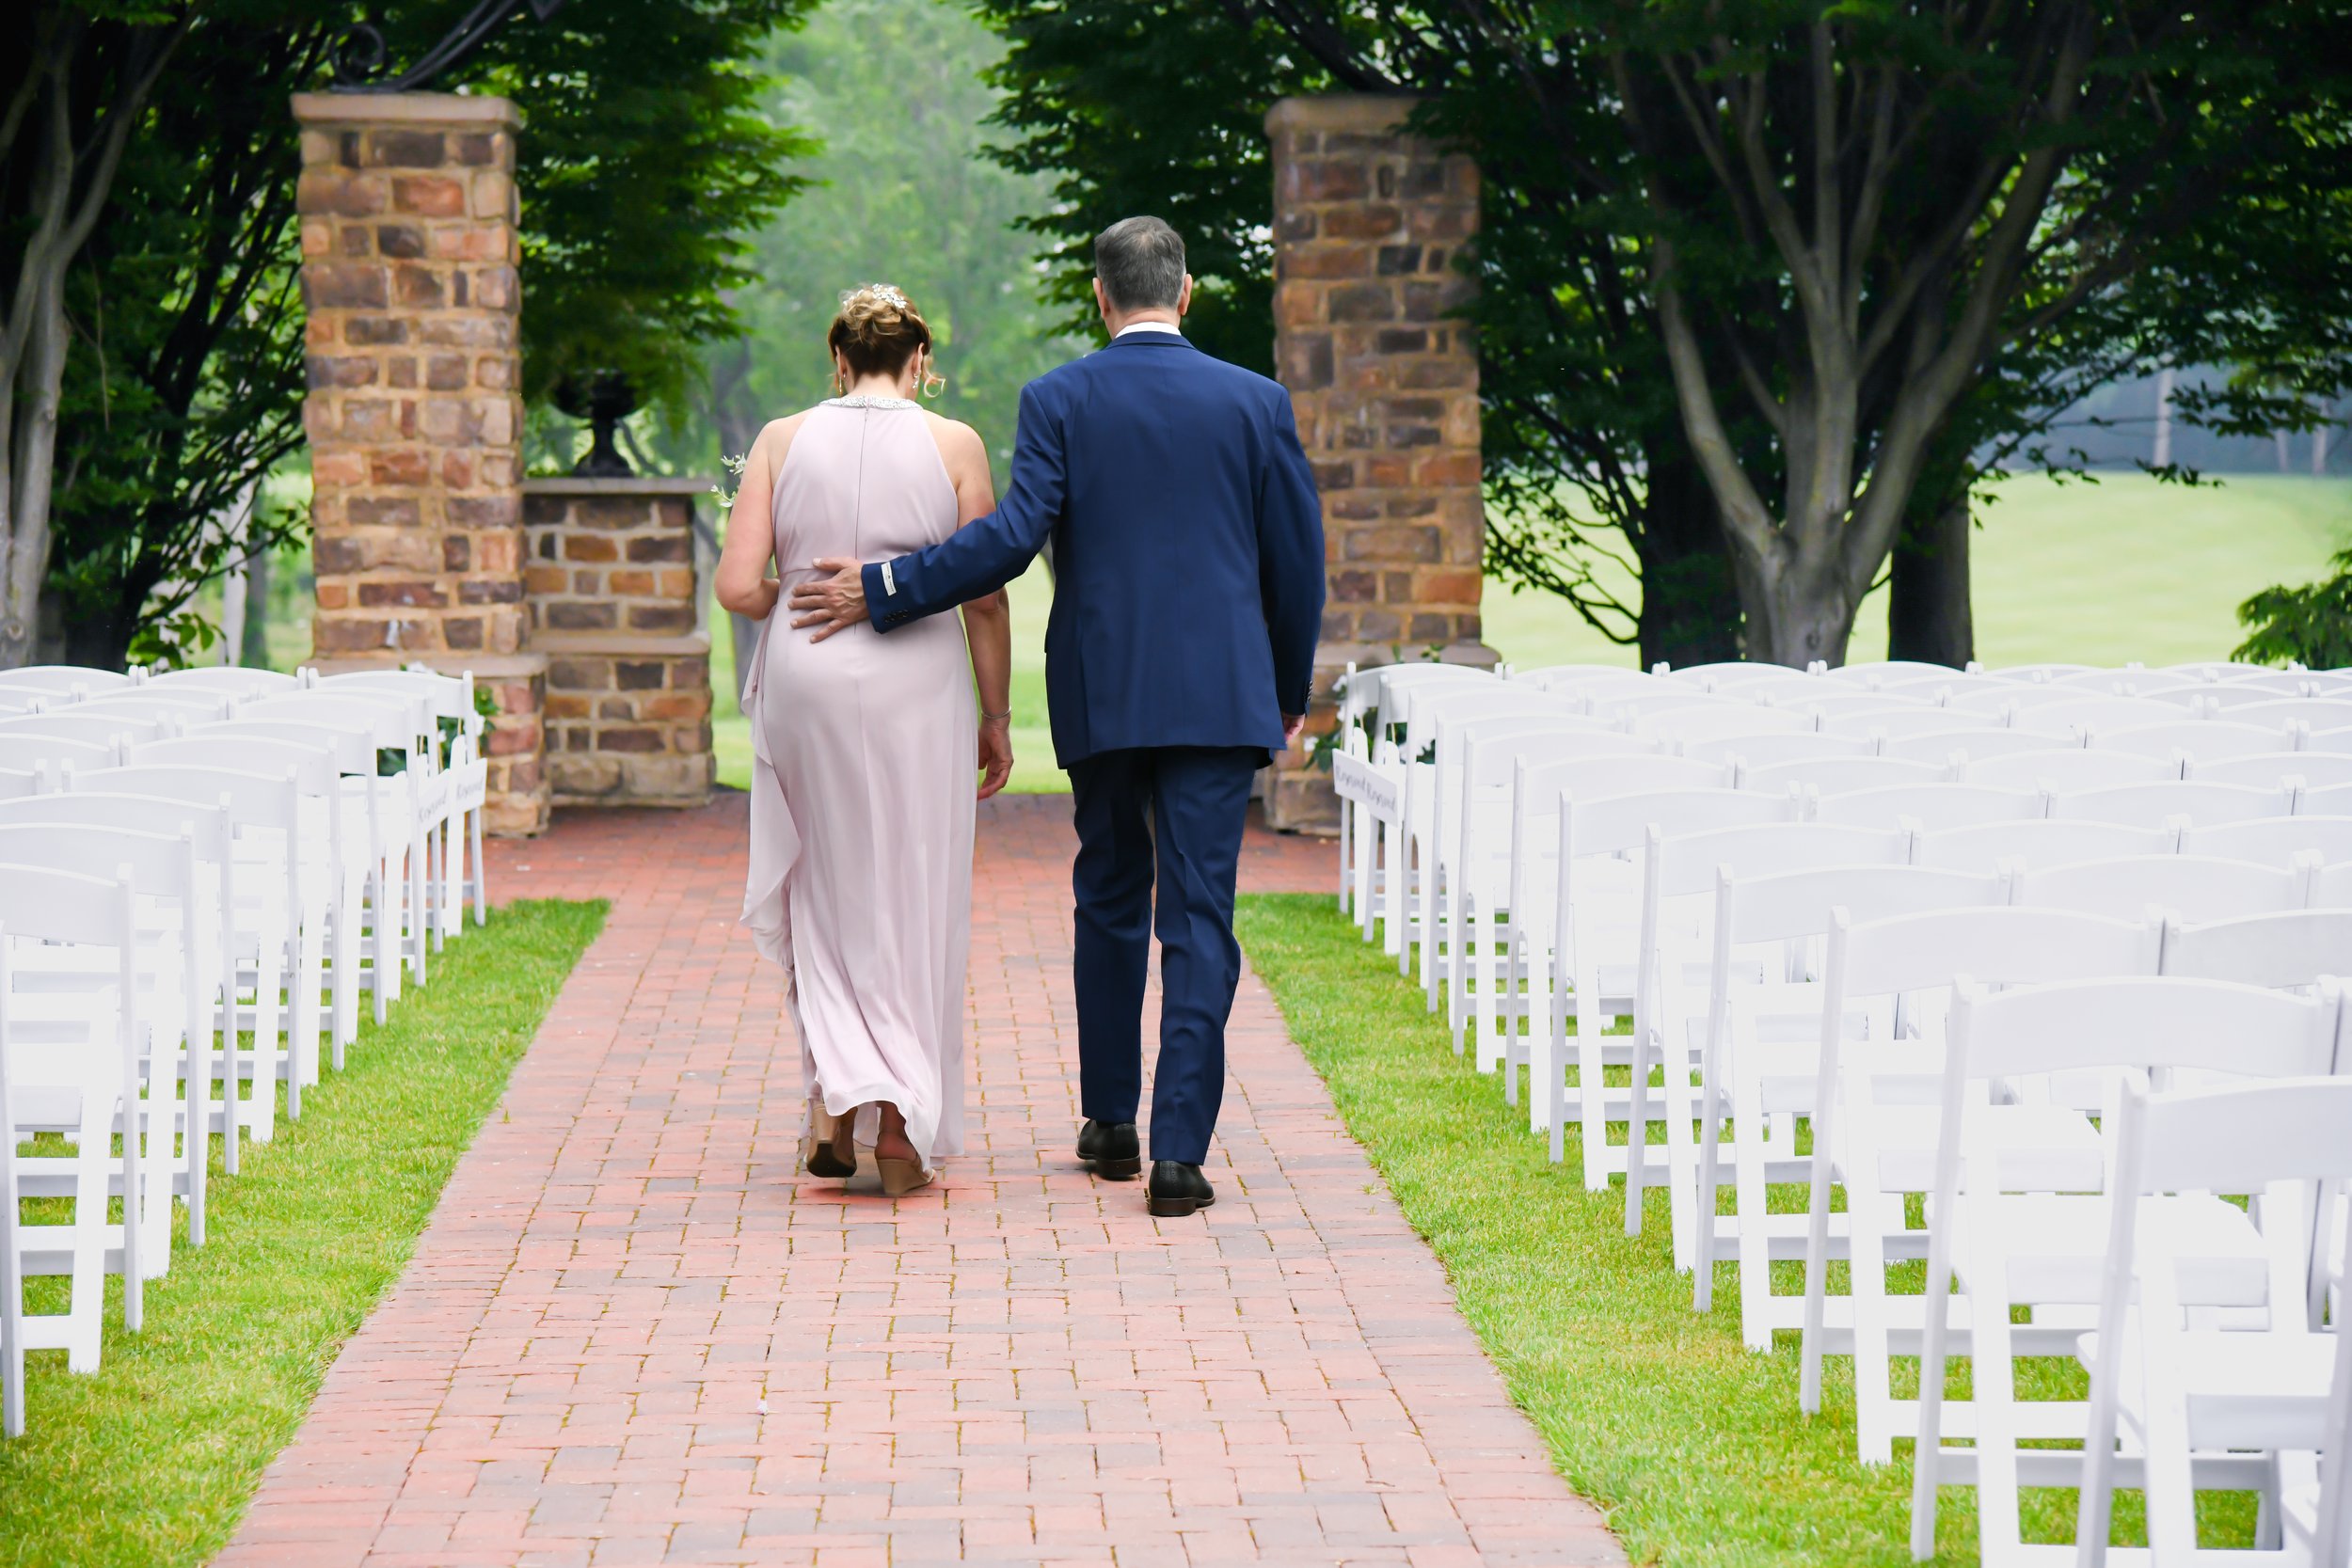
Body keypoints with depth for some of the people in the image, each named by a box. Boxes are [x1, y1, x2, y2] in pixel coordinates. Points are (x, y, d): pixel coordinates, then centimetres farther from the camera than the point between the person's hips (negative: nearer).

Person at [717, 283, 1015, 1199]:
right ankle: (901, 1128, 8)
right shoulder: (955, 447, -1)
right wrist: (997, 718, 8)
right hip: (917, 679, -1)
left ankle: (836, 1091, 3)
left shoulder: (783, 442, 2)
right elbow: (985, 600, -1)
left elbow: (739, 587, -3)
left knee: (823, 888, 16)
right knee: (913, 898, 8)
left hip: (804, 677, 1)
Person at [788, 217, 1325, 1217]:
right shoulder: (1256, 403, 2)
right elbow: (1297, 559, 5)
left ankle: (1110, 1120, 26)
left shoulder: (1057, 402, -3)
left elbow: (1014, 535, -13)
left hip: (1101, 694, 1)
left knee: (1110, 903, 17)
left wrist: (882, 591, -5)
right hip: (1220, 695, -1)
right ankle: (1179, 1151, -9)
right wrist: (1291, 693, 16)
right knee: (1200, 917, -2)